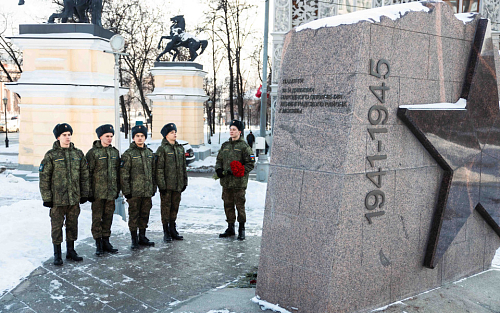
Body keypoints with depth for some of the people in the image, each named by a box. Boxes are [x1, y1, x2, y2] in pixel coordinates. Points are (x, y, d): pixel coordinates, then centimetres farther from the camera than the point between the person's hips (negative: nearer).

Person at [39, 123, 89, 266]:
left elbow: (84, 175, 11)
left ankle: (70, 251, 27)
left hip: (74, 198, 4)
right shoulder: (51, 155, -4)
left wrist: (84, 194, 8)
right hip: (57, 199, -3)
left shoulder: (78, 154, 6)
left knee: (72, 225, 13)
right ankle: (57, 255, 16)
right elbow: (44, 178, -5)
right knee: (57, 226, 4)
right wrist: (46, 198, -8)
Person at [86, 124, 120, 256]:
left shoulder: (115, 152, 10)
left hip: (111, 191, 5)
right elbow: (88, 173, -7)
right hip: (98, 192, -5)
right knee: (97, 218, 1)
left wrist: (117, 189, 13)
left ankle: (106, 241, 22)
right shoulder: (93, 152, -6)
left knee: (108, 217, 11)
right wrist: (89, 192, -10)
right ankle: (98, 244, 10)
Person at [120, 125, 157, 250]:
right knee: (134, 216, 2)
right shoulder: (128, 154, -6)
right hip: (134, 192, -5)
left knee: (145, 215, 12)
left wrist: (154, 188, 15)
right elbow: (124, 174, -9)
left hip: (147, 192, 5)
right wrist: (126, 191, -12)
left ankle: (142, 237, 24)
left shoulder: (150, 153, 12)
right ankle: (134, 239, 11)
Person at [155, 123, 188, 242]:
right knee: (166, 207, 1)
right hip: (167, 185, -5)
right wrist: (162, 185, -15)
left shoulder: (180, 148, 12)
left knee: (175, 206, 12)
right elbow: (159, 169, -10)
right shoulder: (162, 149, -7)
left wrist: (184, 182, 14)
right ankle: (166, 232, 10)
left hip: (178, 185, 6)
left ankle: (172, 230, 23)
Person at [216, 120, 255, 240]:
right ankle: (230, 228, 23)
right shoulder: (225, 145, 14)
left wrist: (234, 171, -16)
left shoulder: (244, 146, -4)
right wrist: (218, 169, -1)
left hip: (239, 182, -6)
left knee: (240, 205, -1)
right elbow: (219, 160, 21)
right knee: (228, 205, 11)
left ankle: (241, 229, 11)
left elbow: (250, 164, -7)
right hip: (226, 181, 6)